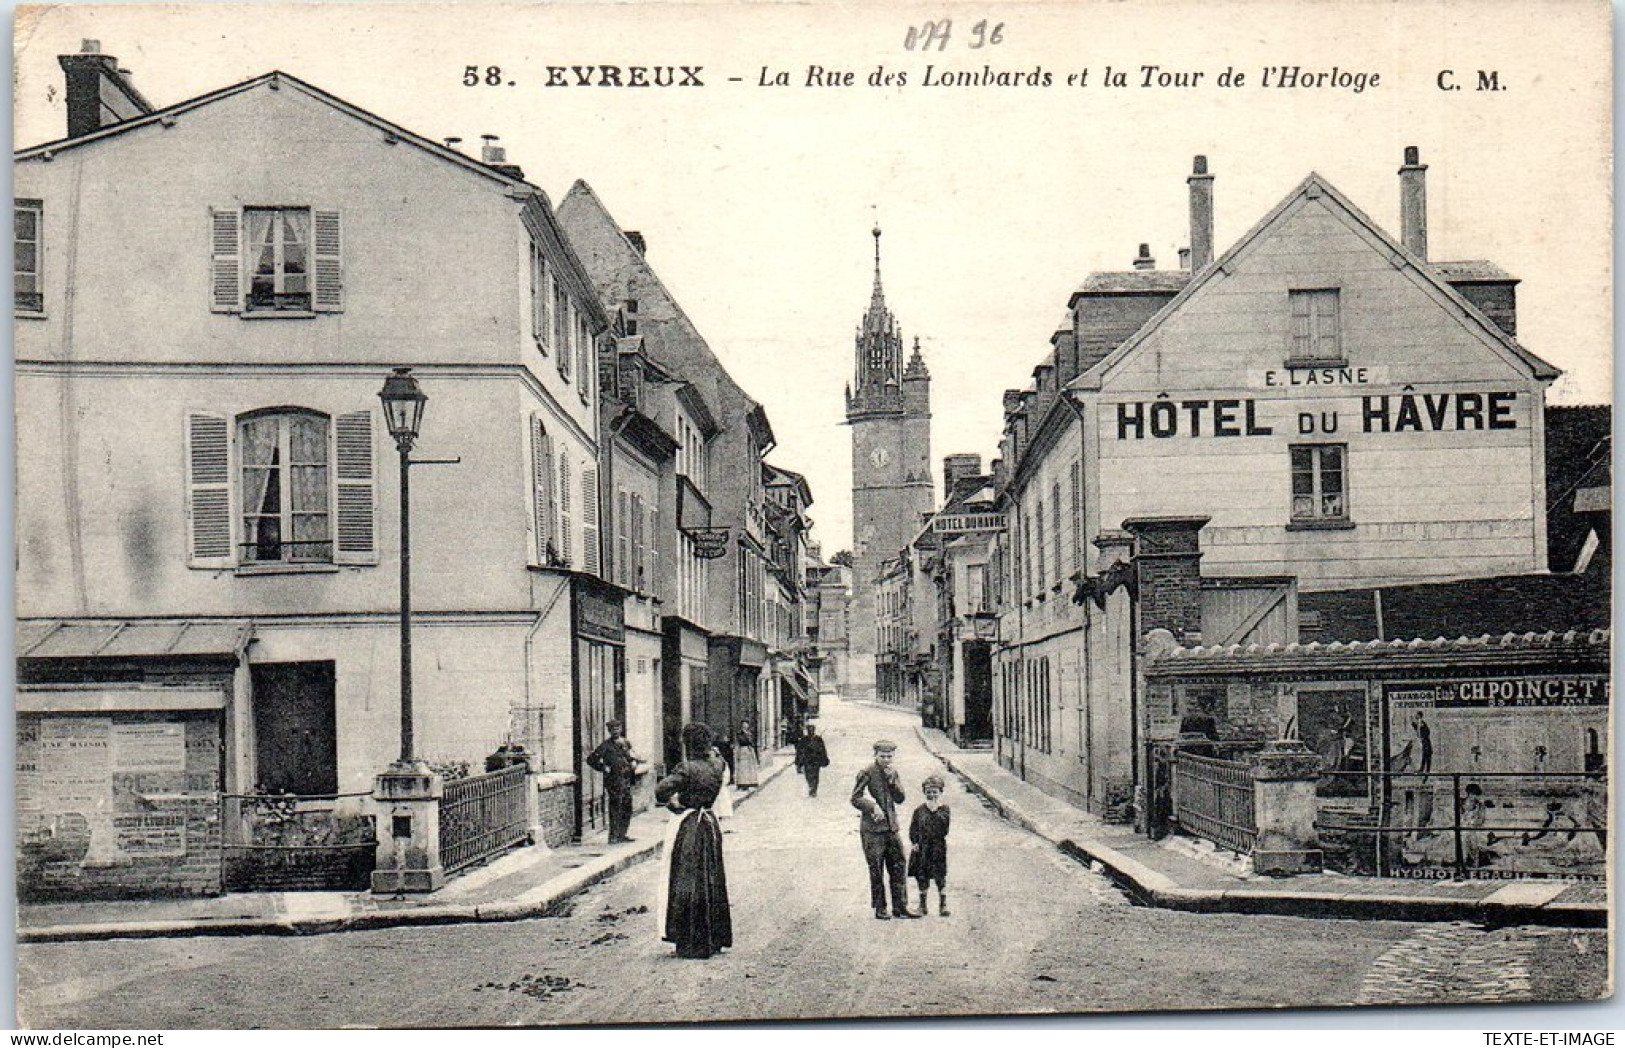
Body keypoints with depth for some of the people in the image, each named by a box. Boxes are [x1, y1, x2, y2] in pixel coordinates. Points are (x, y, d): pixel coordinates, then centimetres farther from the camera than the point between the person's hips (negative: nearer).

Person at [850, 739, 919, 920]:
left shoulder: (893, 772, 10)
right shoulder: (867, 773, -8)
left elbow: (900, 798, 7)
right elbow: (855, 798, -9)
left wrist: (892, 780, -6)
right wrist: (873, 807, -20)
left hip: (891, 827, 6)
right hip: (872, 828, -6)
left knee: (898, 866, 5)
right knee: (876, 870, 0)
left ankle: (900, 906, 12)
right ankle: (879, 908, 9)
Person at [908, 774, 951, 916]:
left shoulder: (945, 810, 1)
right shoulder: (919, 811, 4)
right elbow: (913, 829, 6)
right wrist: (914, 842, -1)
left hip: (939, 847, -2)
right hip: (922, 850, 2)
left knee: (941, 877, -1)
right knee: (922, 877, 7)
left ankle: (943, 904, 8)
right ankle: (922, 904, 18)